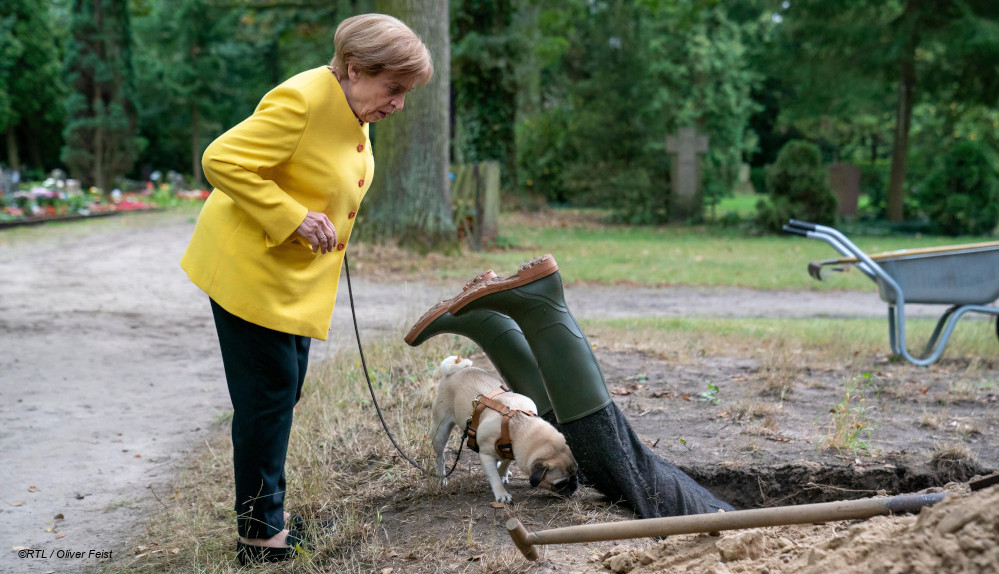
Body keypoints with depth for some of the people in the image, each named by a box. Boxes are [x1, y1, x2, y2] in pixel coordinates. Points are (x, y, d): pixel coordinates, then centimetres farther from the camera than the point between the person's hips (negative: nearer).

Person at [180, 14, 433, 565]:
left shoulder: (351, 110, 6)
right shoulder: (301, 100, -25)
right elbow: (222, 161, -28)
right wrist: (293, 219, -29)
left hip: (295, 274, 10)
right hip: (250, 270, -10)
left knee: (285, 390, 16)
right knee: (268, 394, -4)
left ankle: (271, 513, 29)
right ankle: (260, 533, 9)